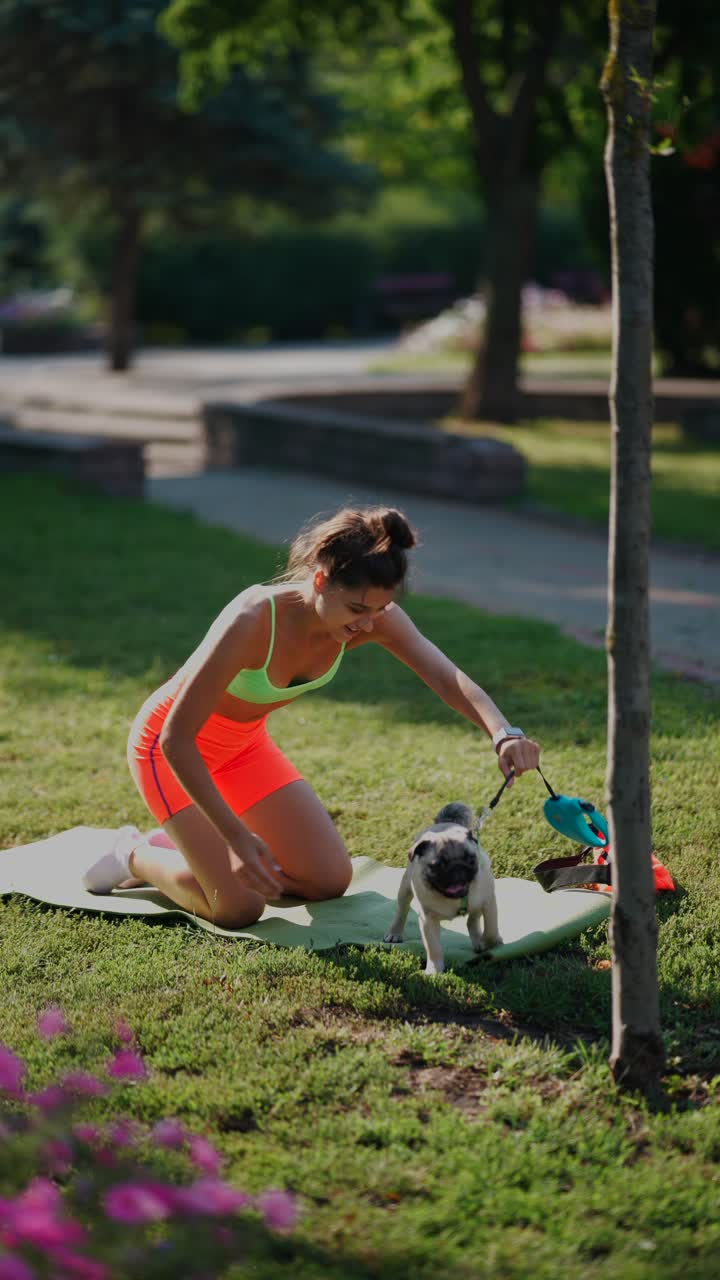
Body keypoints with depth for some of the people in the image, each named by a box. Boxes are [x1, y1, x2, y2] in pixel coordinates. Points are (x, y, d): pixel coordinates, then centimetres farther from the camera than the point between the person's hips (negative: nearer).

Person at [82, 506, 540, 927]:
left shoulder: (372, 616, -22)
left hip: (245, 743, 7)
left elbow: (446, 677, -30)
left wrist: (503, 733, -50)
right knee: (238, 908, -15)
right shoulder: (253, 621, -39)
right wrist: (237, 836, -40)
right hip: (174, 745, -7)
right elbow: (176, 739, -35)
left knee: (330, 882, 4)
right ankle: (135, 855, 12)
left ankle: (187, 843, 20)